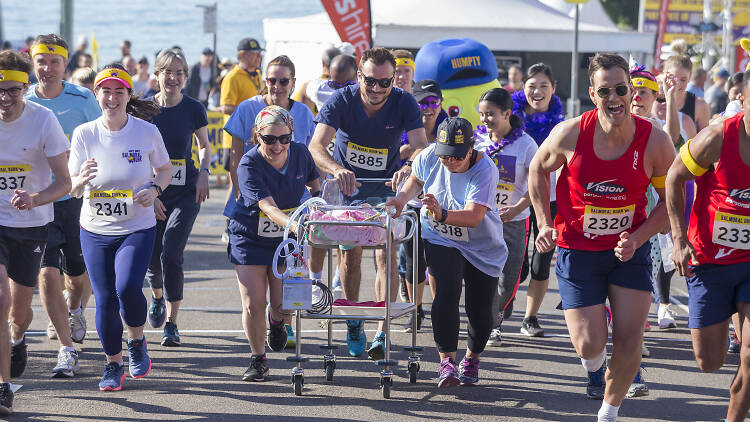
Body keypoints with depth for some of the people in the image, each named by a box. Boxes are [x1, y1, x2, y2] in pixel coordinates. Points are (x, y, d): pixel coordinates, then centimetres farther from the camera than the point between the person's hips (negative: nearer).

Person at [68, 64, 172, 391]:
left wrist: (155, 189, -11)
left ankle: (136, 341, 10)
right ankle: (113, 364, 22)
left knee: (127, 287, -21)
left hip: (137, 229, -2)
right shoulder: (84, 134, -4)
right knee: (104, 300, 0)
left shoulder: (147, 132, -6)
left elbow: (165, 169, 10)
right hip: (95, 230, 2)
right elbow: (72, 189, -1)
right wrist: (82, 179, -25)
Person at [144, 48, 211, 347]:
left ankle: (171, 323, -5)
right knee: (151, 258, 3)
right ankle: (157, 297, 39)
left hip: (185, 192, -1)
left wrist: (204, 173, -5)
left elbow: (205, 146, 14)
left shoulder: (193, 109, -1)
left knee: (171, 254, -15)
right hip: (152, 192, 1)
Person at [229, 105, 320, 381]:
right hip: (249, 239, -2)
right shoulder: (249, 165, -23)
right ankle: (258, 360, 16)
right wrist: (295, 225, -51)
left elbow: (314, 183, 14)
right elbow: (268, 207, -35)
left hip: (286, 241, 2)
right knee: (253, 305, -7)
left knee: (283, 305, -9)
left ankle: (275, 319, 30)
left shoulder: (300, 154, -9)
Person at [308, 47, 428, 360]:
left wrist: (409, 168, -54)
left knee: (386, 255, -12)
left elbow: (422, 146, -31)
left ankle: (381, 334, -16)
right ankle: (353, 322, 22)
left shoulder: (404, 103, -19)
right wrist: (337, 170, -53)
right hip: (346, 186, 1)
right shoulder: (342, 100, -21)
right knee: (350, 254, 1)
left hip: (386, 188, 0)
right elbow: (316, 146, -32)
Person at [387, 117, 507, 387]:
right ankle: (447, 361, -20)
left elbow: (474, 217, -37)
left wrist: (443, 215, -53)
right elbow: (416, 179, 11)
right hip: (441, 240, 2)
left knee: (479, 309, -1)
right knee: (446, 294, -22)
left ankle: (472, 359, 27)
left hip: (483, 247, -1)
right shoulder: (429, 157, -13)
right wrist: (402, 198, -8)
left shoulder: (484, 170, -27)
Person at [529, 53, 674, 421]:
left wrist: (637, 239, -15)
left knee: (629, 342, -4)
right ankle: (594, 366, 33)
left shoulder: (654, 141, -16)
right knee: (589, 344, -7)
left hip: (629, 250, 1)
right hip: (578, 249, -1)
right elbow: (538, 169, 6)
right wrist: (545, 225, 0)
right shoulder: (570, 134, -16)